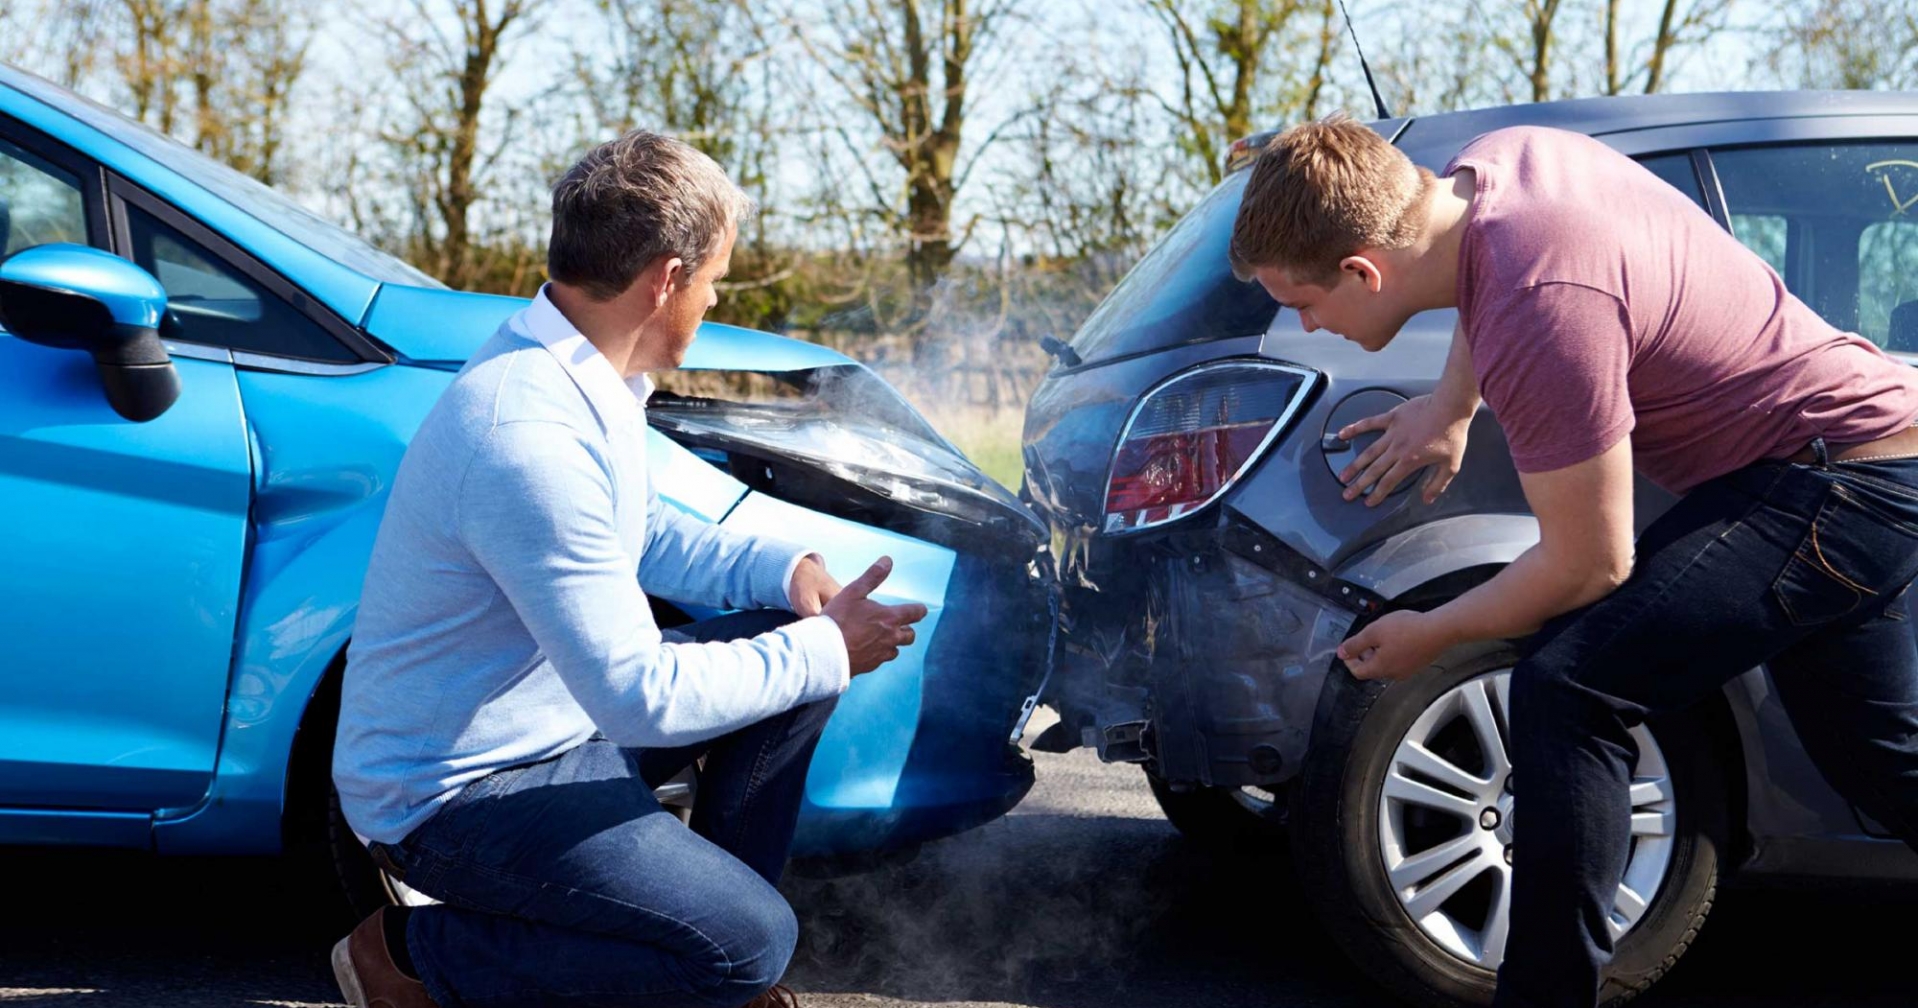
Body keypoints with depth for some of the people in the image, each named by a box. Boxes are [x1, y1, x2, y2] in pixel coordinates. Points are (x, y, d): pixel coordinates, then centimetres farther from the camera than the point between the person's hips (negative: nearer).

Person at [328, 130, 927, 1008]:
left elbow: (642, 536, 17)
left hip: (564, 713, 10)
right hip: (454, 793, -10)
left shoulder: (570, 370, 1)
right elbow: (641, 698, -30)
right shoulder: (531, 436, -31)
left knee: (795, 639, 6)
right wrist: (827, 653, -18)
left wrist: (782, 568, 0)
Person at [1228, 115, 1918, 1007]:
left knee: (1566, 688, -22)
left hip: (1841, 483, -10)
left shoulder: (1542, 317, -33)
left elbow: (1588, 566, -22)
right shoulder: (1495, 158, -7)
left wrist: (1430, 634, -8)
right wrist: (1450, 405, 12)